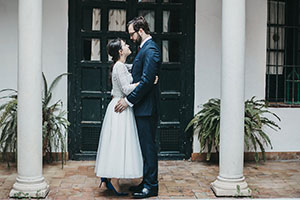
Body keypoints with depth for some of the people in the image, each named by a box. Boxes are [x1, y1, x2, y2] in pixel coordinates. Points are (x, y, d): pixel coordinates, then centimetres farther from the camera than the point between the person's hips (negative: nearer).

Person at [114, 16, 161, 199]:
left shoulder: (150, 49, -14)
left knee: (148, 146, -3)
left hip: (147, 107, -10)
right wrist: (124, 95, 14)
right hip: (142, 106, 10)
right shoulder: (145, 48, 18)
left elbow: (147, 81, -21)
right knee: (145, 145, 14)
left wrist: (129, 100, -18)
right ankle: (147, 182, 23)